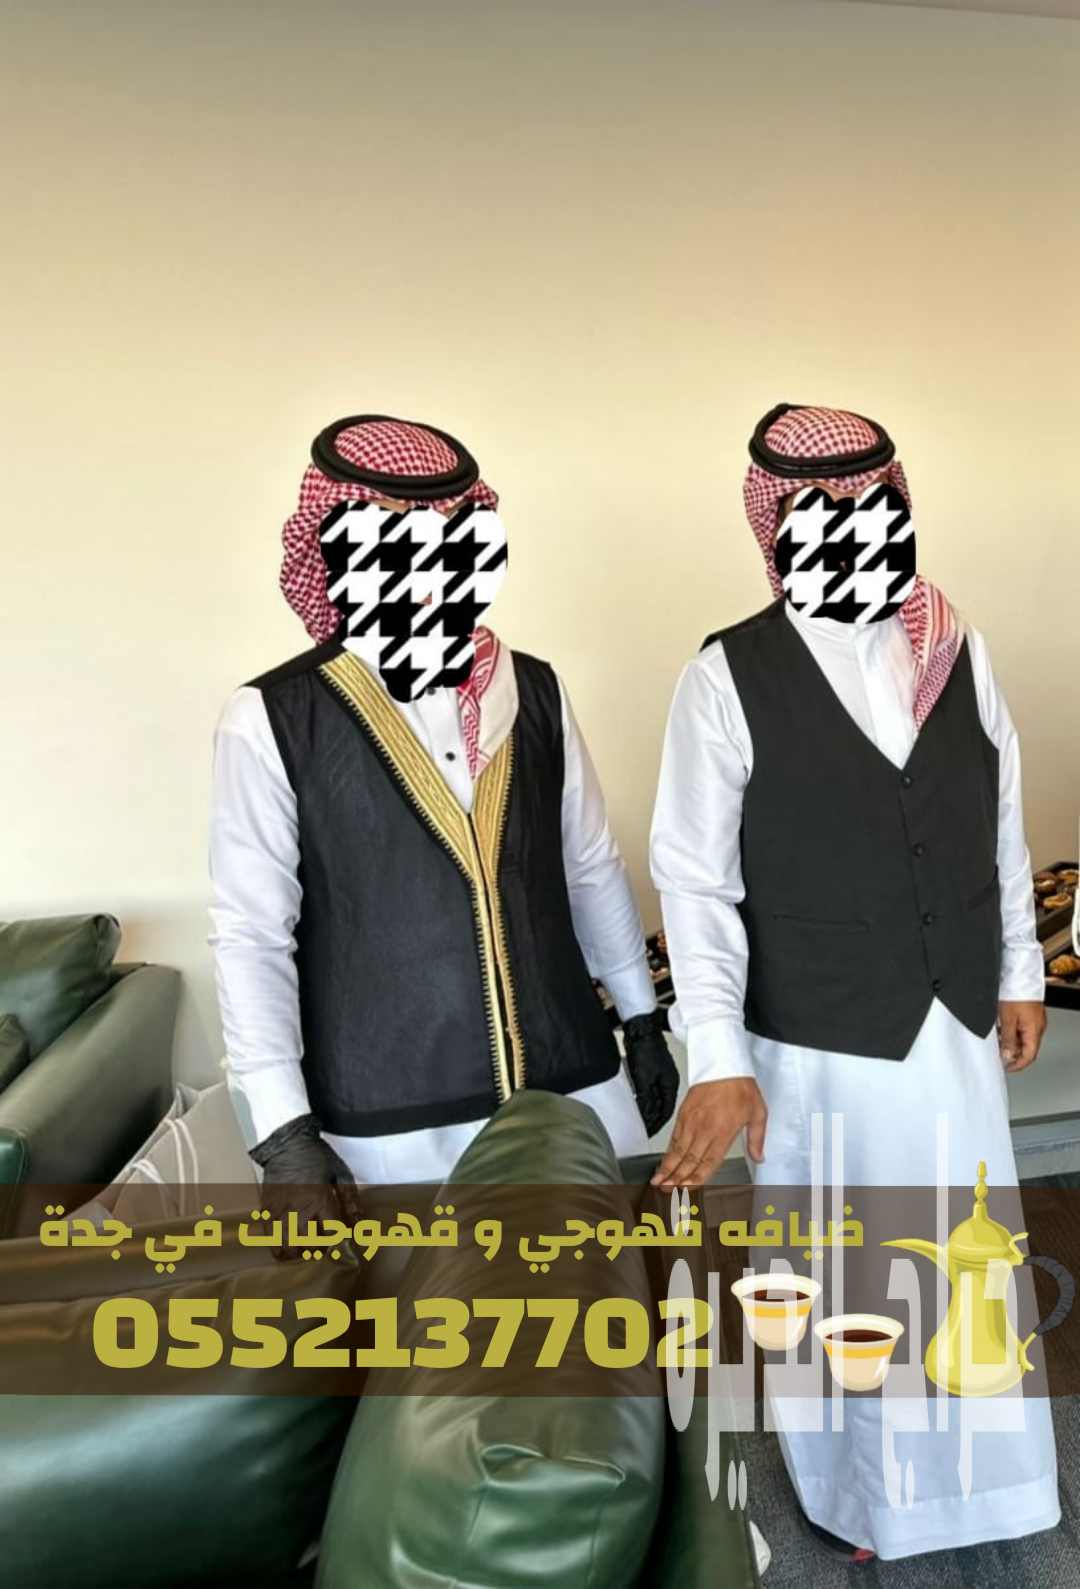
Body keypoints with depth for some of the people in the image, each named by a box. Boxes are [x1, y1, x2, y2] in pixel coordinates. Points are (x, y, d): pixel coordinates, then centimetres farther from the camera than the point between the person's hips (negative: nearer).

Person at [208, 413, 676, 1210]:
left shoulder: (535, 692, 3)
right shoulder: (272, 719, -8)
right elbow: (251, 934, -8)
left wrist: (644, 1020, 15)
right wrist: (281, 1129, -12)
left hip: (575, 1088, 4)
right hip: (390, 1121, -3)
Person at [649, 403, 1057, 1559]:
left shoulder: (959, 652, -1)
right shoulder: (729, 675, -15)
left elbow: (1001, 827, 8)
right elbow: (694, 876, -14)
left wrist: (1020, 974, 12)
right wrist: (717, 1058, -18)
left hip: (957, 1025, 5)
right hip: (816, 1043, -4)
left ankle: (963, 1462, 52)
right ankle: (847, 1487, 44)